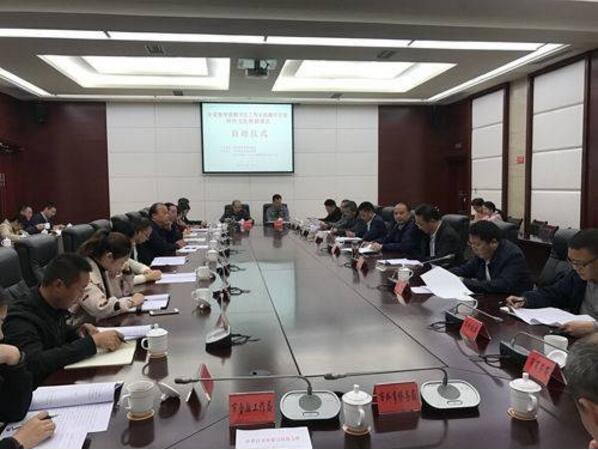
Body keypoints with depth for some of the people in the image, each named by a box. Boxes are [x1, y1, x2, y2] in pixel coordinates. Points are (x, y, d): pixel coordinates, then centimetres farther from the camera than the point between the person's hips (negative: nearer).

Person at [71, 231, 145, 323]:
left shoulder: (104, 266, 2)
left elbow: (122, 292, 14)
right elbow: (99, 309, -29)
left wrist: (126, 271, -2)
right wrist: (130, 302, -19)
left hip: (101, 322, 7)